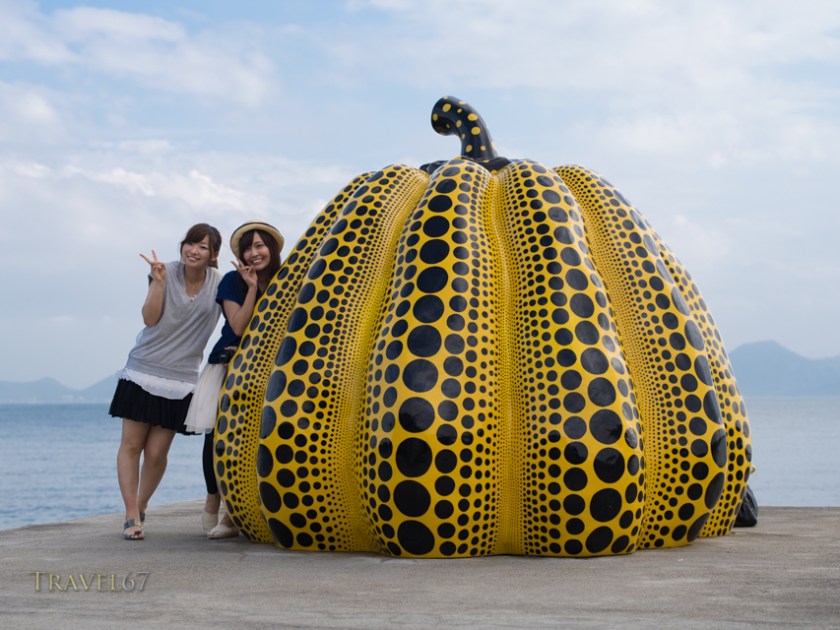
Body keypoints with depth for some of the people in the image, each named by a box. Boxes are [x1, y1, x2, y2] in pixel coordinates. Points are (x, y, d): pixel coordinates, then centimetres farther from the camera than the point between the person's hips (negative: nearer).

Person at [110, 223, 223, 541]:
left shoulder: (219, 282, -1)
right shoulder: (167, 272, -4)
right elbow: (150, 317, -11)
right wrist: (158, 281, -22)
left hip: (180, 380, 0)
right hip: (142, 371, 0)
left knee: (156, 452, 0)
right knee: (131, 444, -2)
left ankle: (140, 510, 21)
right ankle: (131, 515, 4)